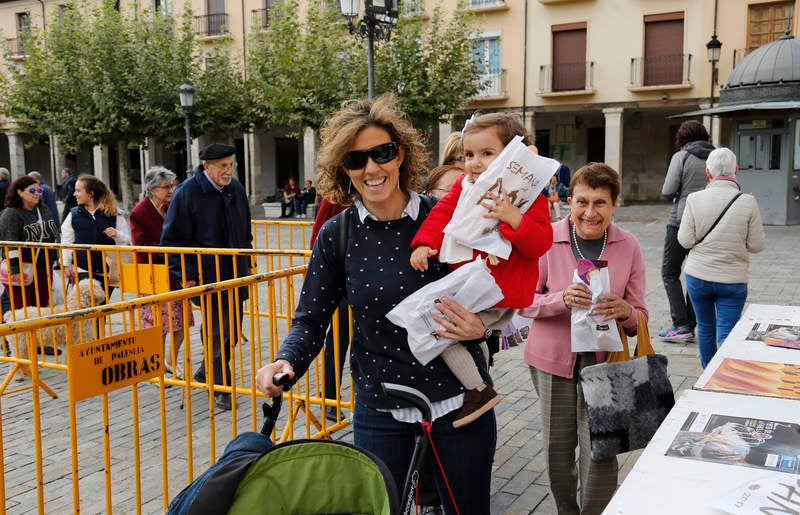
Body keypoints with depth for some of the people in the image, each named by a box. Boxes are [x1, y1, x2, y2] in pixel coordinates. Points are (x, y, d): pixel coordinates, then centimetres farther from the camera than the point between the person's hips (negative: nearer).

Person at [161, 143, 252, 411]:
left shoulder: (236, 188, 7)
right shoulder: (188, 192, -11)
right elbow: (172, 238, -8)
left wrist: (247, 263, 17)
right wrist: (186, 275, -12)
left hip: (235, 274, 6)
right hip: (207, 276, -6)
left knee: (233, 330, 13)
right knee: (217, 332, -2)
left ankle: (207, 372, 34)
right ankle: (220, 387, 12)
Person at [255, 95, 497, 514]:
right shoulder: (337, 235, -4)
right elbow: (311, 319, 1)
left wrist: (481, 327, -19)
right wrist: (285, 362, -18)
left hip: (457, 400, 0)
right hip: (379, 411, 1)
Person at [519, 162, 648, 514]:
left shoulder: (628, 247, -1)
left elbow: (639, 317, 2)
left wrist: (625, 311, -22)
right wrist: (562, 300, -24)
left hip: (603, 361, 0)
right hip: (553, 357, 0)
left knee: (599, 455, -6)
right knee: (557, 451, 10)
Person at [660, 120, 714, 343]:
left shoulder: (681, 157, -7)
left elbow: (668, 191, -12)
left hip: (682, 221, -5)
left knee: (670, 273, 5)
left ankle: (681, 325, -4)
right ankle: (690, 326, 14)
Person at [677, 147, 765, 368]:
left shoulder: (695, 199, -10)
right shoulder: (748, 202, -10)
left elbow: (685, 240, -9)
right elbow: (756, 245, -6)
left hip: (698, 276, 2)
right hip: (733, 279, -2)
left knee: (705, 328, 19)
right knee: (726, 336, 1)